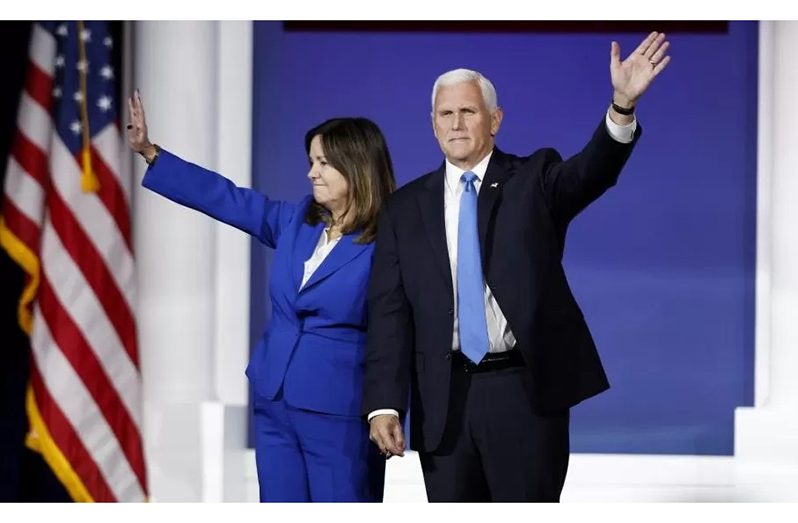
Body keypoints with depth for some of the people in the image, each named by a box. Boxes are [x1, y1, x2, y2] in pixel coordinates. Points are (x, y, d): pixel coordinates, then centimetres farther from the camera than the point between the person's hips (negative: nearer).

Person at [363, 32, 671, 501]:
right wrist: (384, 404, -7)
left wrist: (623, 106, -38)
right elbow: (390, 314, 3)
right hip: (443, 401, 2)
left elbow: (592, 171, -18)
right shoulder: (405, 209, 7)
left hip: (526, 392, -2)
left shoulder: (534, 180, 3)